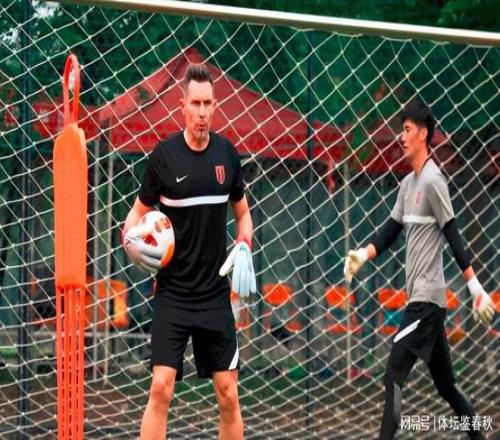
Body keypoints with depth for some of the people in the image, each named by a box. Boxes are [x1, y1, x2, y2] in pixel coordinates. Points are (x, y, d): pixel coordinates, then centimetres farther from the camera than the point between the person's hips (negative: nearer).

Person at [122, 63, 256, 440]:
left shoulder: (227, 153, 1)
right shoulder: (164, 156, -7)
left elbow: (243, 212, 14)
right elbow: (140, 210, 4)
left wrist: (244, 248, -5)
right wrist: (131, 239, -17)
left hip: (216, 292, 3)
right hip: (173, 292, -3)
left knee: (228, 393, 3)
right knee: (161, 388, -12)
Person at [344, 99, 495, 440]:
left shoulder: (433, 181, -11)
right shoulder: (408, 183, 15)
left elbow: (454, 236, -14)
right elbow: (391, 231, 15)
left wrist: (475, 286, -16)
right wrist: (364, 254, -3)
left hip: (427, 300, -9)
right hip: (420, 299, 9)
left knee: (394, 375, -15)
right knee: (446, 384, 13)